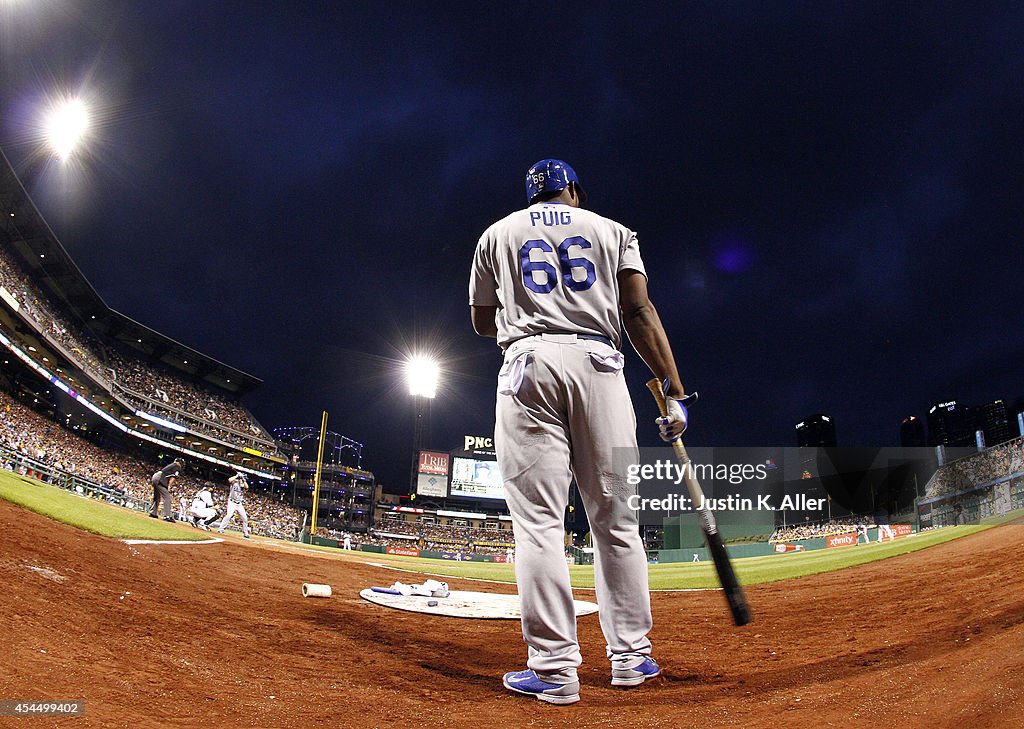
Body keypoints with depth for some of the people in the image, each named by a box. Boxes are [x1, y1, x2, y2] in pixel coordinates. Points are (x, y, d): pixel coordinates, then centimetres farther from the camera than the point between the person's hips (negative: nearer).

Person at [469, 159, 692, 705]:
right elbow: (640, 312, 4)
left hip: (528, 366, -1)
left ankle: (554, 669, -5)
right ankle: (631, 657, 13)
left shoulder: (496, 234, 20)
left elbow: (482, 322, 24)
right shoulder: (613, 230, 18)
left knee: (538, 521, -4)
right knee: (616, 519, 7)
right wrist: (674, 392, 0)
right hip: (599, 365, 1)